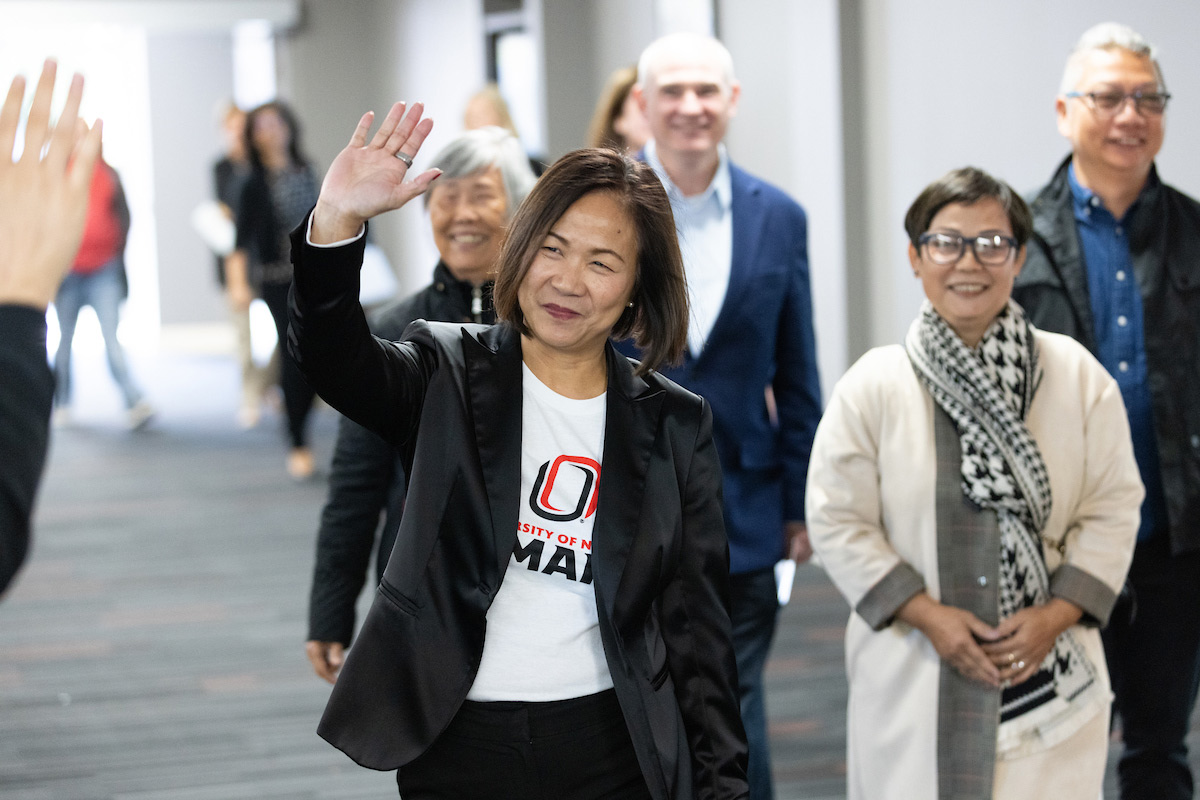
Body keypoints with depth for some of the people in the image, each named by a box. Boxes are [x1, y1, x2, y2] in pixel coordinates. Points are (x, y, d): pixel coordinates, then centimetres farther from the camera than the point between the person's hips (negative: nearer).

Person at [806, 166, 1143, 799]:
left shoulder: (1079, 377, 2)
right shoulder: (871, 387, -2)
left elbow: (1113, 508, 4)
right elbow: (837, 522, -2)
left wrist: (1056, 615, -8)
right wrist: (928, 616, -11)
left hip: (1047, 670, 1)